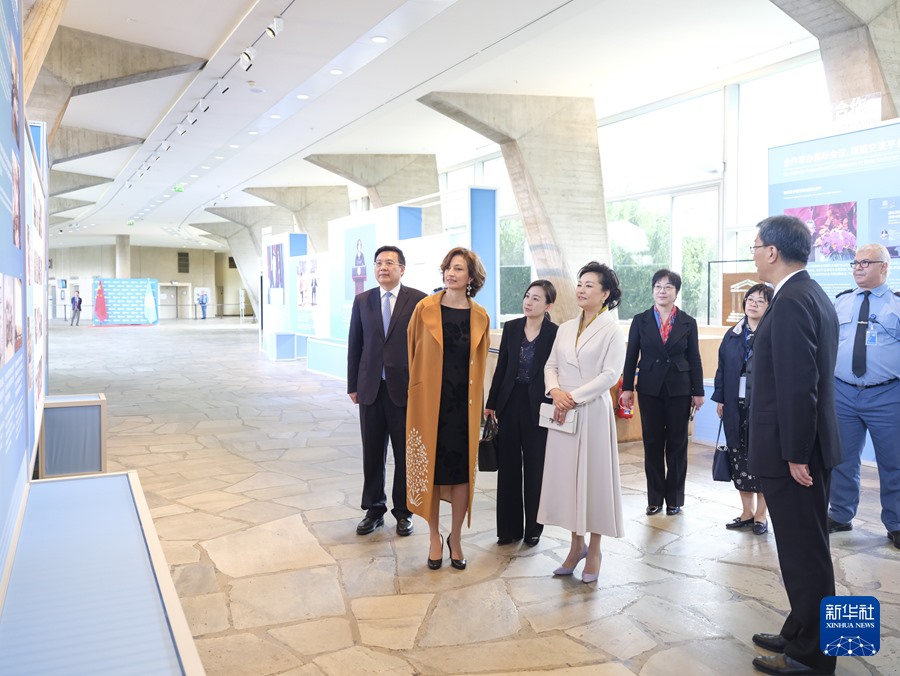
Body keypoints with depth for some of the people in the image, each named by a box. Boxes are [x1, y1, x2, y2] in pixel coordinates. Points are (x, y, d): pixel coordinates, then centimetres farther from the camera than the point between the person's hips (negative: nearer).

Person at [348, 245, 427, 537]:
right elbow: (354, 345, 9)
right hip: (370, 389, 3)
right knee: (372, 453, 11)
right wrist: (353, 385, 7)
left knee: (405, 455, 8)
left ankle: (403, 512, 23)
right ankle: (374, 510, 25)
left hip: (405, 388, -3)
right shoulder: (362, 300, 7)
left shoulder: (418, 300, -3)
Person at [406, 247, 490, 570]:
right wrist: (416, 390, 5)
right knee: (430, 468, 6)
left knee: (463, 470, 6)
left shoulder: (480, 317, 4)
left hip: (465, 405, 2)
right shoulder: (425, 309, -2)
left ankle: (456, 537, 23)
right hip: (429, 402, -1)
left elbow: (480, 365, 11)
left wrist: (479, 403, 9)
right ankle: (435, 537, 23)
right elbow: (412, 354, 5)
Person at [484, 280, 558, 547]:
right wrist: (491, 403, 8)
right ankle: (509, 527, 21)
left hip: (538, 406, -4)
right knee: (508, 466, 9)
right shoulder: (511, 327, 3)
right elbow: (501, 367, 7)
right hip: (510, 403, 4)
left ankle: (533, 528, 23)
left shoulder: (555, 333, -8)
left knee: (535, 469, 7)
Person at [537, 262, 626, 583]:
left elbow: (610, 374, -12)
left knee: (593, 476, 3)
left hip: (593, 411, -5)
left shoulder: (611, 330, -5)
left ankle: (594, 550, 17)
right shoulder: (565, 328, 13)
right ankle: (576, 545, 23)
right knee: (566, 475, 9)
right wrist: (555, 391, -9)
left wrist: (573, 397, -16)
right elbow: (551, 365, 11)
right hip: (562, 411, 5)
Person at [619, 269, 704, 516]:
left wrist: (698, 392, 2)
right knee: (652, 443, 6)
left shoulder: (688, 322, 3)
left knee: (677, 444, 7)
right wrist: (627, 388, -3)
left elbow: (694, 359, 3)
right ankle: (654, 498, 16)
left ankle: (674, 498, 18)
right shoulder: (640, 321, 2)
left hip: (679, 389, 0)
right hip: (650, 389, 0)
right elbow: (631, 356, 2)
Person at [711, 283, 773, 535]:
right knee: (739, 458, 10)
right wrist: (720, 399, 8)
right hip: (736, 407, 5)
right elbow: (722, 369, 12)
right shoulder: (732, 335, 10)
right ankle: (747, 512, 23)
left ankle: (760, 515, 17)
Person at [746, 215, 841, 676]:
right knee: (807, 549, 19)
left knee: (804, 552, 2)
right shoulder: (812, 295, 12)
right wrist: (800, 450, 19)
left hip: (793, 452, -10)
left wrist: (795, 454, -19)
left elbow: (798, 386, -24)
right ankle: (802, 634, 33)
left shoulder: (790, 303, -20)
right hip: (804, 446, 10)